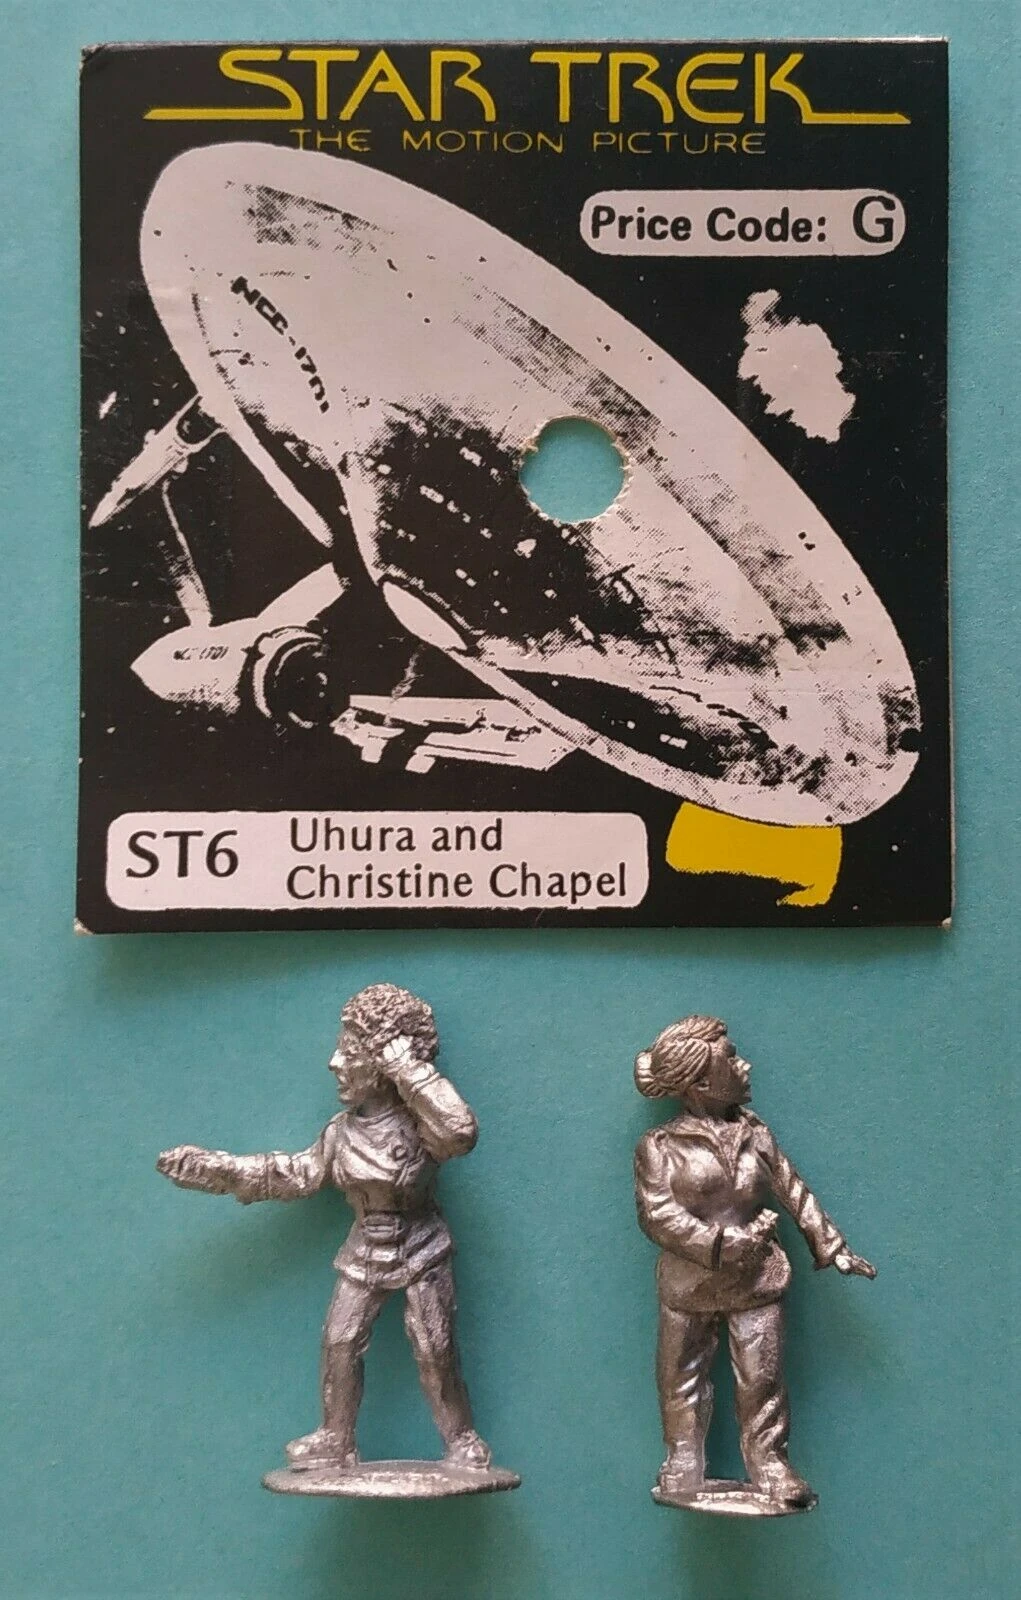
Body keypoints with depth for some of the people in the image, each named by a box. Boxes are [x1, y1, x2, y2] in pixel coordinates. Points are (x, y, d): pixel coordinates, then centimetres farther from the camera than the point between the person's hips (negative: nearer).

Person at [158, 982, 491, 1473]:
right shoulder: (343, 1129, -1)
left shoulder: (418, 1121, -19)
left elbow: (462, 1133, -40)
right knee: (340, 1339, 1)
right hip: (365, 1252, 5)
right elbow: (297, 1173, 7)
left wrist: (411, 1071, -37)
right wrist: (217, 1168, 4)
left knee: (434, 1349, -2)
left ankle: (462, 1441, 13)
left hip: (420, 1249, -5)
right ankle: (335, 1441, 15)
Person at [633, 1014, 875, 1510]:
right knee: (683, 1379, 8)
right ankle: (683, 1465, 21)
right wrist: (720, 1244, -23)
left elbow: (795, 1194, 8)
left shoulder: (755, 1134, 4)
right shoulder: (660, 1146, -9)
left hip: (757, 1280, 2)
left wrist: (831, 1247, 5)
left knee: (761, 1378, 4)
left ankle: (769, 1463, 17)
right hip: (689, 1285, -2)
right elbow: (658, 1215, -17)